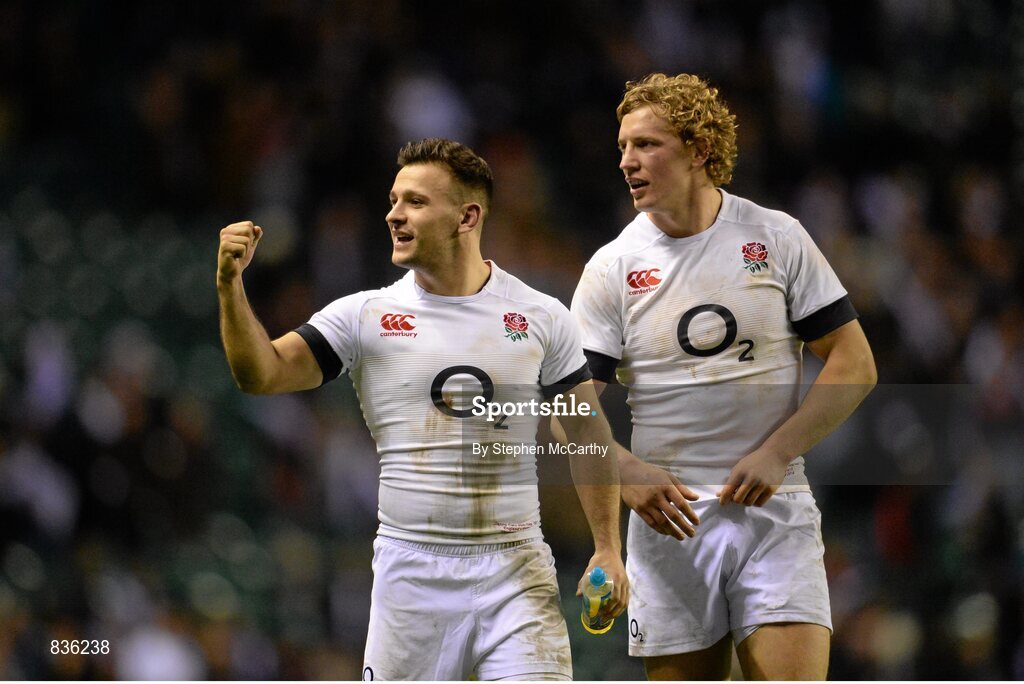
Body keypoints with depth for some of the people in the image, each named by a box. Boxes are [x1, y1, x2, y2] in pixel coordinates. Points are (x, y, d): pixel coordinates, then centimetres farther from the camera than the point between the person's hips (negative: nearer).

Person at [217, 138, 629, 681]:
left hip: (515, 570, 0)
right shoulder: (364, 315, 2)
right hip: (410, 569, 0)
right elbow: (261, 374, -4)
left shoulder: (542, 317, 4)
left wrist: (607, 547, 5)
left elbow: (588, 435, 10)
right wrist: (230, 286, -18)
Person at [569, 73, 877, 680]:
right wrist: (627, 473, -19)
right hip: (670, 516, 1)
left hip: (774, 512, -1)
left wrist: (776, 453, -10)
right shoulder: (612, 268, 3)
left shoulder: (778, 238, 3)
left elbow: (855, 366, 2)